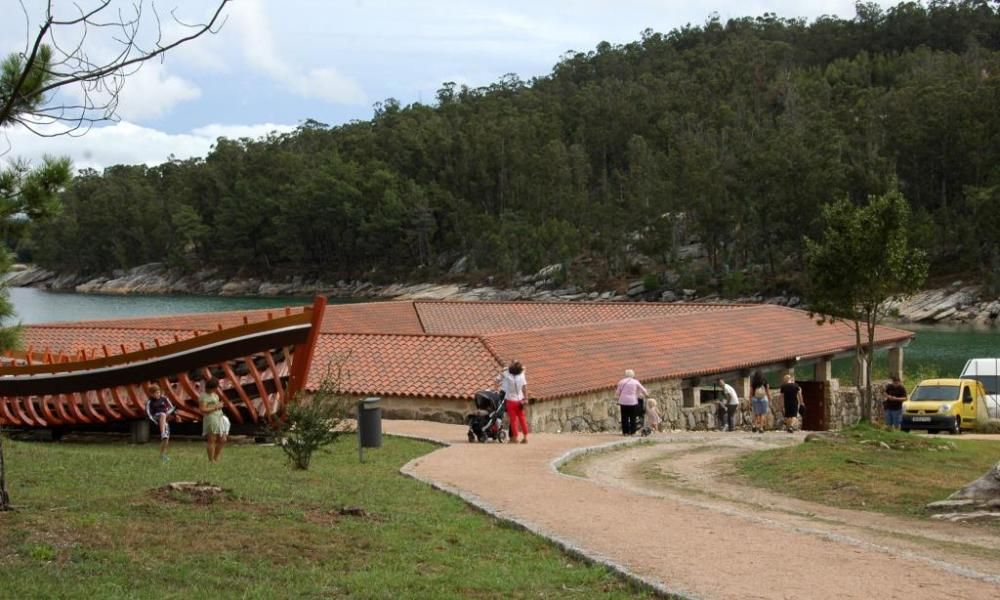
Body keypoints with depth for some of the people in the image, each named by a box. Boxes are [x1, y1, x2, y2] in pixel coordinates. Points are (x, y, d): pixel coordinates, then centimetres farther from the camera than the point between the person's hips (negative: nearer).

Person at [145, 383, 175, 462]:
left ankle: (162, 455, 17)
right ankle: (163, 434, -52)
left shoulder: (164, 398, 7)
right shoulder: (150, 402, -3)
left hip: (164, 420, 5)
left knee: (166, 438, 0)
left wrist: (168, 413, -11)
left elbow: (172, 407, 10)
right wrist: (155, 422, -17)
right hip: (156, 417, -5)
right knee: (163, 415, -39)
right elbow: (148, 413, -7)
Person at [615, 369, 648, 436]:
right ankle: (632, 432, 5)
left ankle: (625, 432, 5)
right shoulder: (635, 382, 3)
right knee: (633, 418, 6)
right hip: (633, 401, -1)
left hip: (623, 401, 1)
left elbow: (617, 393, 7)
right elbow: (644, 391, 9)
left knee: (624, 418, 6)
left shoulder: (621, 382, 5)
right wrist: (645, 395, 28)